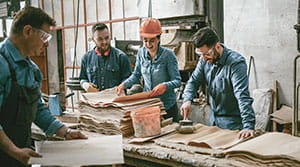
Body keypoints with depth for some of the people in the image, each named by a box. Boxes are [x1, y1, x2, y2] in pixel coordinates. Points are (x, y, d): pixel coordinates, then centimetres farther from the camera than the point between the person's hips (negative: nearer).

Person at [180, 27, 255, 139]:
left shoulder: (236, 63, -25)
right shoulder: (205, 60, -4)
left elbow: (243, 97, -32)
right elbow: (194, 80, 5)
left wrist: (248, 126, -40)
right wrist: (187, 100, -14)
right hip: (214, 120, 7)